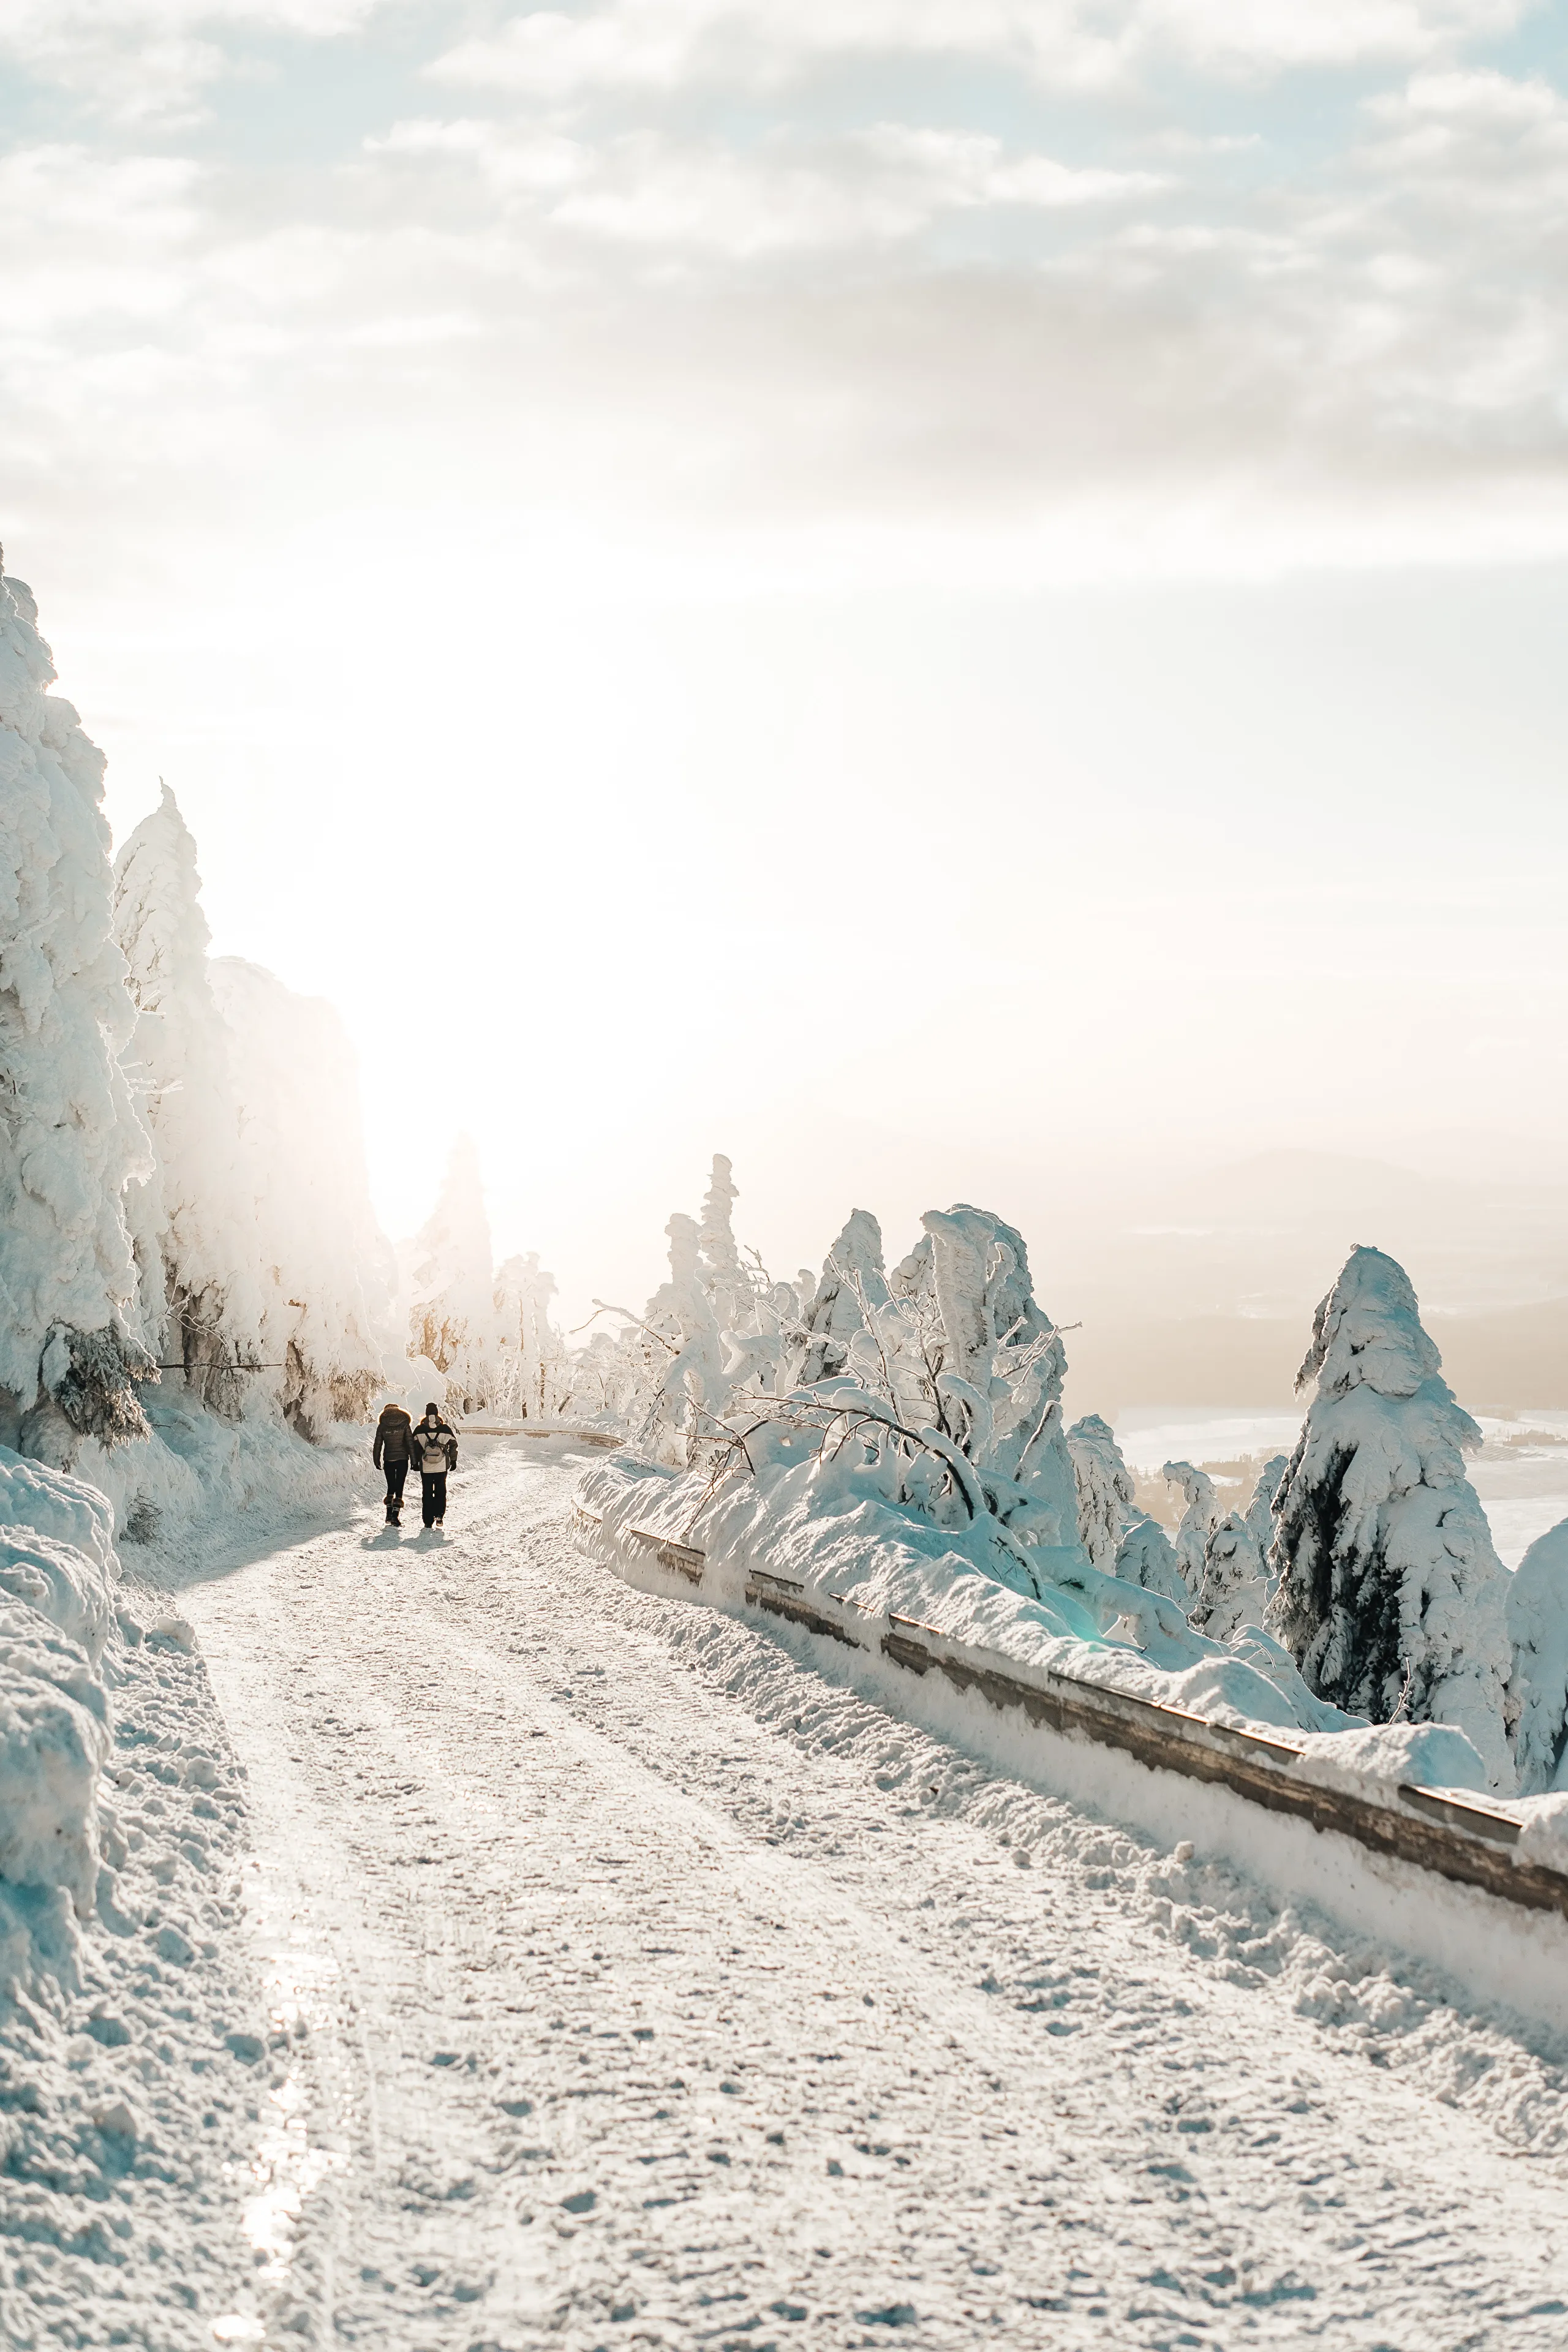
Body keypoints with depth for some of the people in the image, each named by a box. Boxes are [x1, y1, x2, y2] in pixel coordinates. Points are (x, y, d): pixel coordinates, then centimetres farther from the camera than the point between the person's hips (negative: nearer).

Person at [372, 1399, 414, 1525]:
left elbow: (377, 1445, 4)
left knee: (391, 1487, 16)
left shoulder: (382, 1426, 1)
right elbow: (410, 1443, -6)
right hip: (402, 1459, -2)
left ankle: (389, 1514, 10)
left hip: (388, 1460, 2)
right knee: (399, 1487, 0)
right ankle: (396, 1515, -10)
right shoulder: (404, 1424, -3)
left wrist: (377, 1461, 13)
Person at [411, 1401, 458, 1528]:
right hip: (442, 1467, 0)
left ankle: (428, 1520, 5)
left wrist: (415, 1463, 8)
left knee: (427, 1493, 7)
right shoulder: (445, 1429, -4)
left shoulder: (419, 1430, -5)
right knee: (440, 1491, 14)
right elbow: (453, 1445, 2)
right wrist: (453, 1461, 13)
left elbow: (415, 1447, -1)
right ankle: (439, 1514, -1)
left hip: (425, 1468, 0)